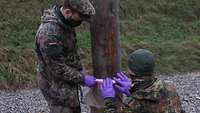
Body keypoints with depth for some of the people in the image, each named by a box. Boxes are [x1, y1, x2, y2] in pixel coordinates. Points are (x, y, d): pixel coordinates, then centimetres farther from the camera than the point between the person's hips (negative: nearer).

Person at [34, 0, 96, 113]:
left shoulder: (66, 22, -3)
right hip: (56, 87, -9)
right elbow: (58, 68, -27)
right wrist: (82, 79, -19)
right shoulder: (48, 32, -32)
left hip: (68, 81, 9)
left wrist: (79, 69, 8)